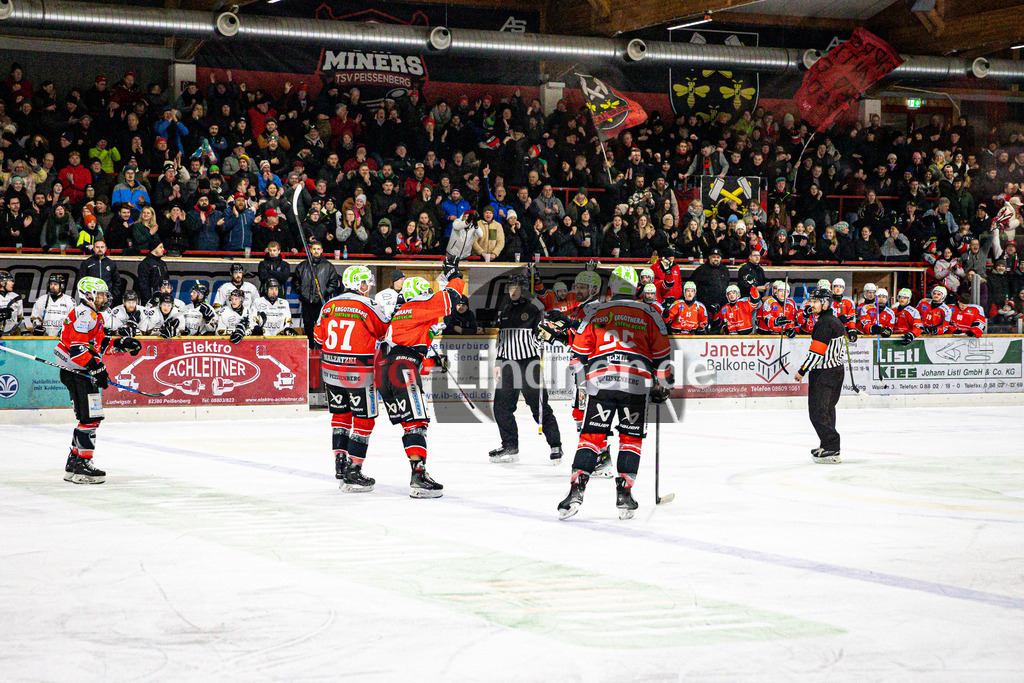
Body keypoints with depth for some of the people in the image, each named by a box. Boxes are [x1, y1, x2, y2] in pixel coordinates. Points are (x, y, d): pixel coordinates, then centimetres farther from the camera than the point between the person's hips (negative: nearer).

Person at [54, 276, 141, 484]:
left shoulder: (93, 316, 21)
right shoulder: (84, 314, -14)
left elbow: (98, 344, 23)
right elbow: (77, 346, -23)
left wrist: (122, 343, 14)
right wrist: (96, 367, -24)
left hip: (81, 373, 11)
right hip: (77, 373, -11)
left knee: (88, 418, 16)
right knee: (91, 418, -12)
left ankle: (74, 464, 22)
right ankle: (82, 466, -12)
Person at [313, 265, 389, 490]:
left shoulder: (329, 306, 6)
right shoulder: (369, 306, -11)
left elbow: (319, 336, 14)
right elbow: (386, 332, 1)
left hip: (331, 370, 6)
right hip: (359, 373, -6)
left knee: (341, 415, 20)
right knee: (363, 420, 2)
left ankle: (340, 463, 18)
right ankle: (353, 472, -1)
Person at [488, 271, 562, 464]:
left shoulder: (534, 308, -3)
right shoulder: (504, 311, 15)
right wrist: (498, 362, 18)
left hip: (530, 362, -6)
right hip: (509, 363, 6)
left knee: (539, 405, -7)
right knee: (501, 405, 2)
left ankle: (555, 446, 3)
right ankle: (510, 447, 12)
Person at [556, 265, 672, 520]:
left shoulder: (595, 312, 10)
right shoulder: (649, 314, 11)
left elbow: (579, 352, 11)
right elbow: (662, 354, 10)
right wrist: (663, 387, 21)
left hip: (600, 381, 0)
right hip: (636, 383, 0)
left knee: (592, 435, 4)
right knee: (631, 437, 10)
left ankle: (576, 489, -9)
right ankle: (624, 494, 2)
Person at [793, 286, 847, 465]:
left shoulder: (824, 323, -18)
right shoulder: (837, 322, 13)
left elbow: (816, 352, -22)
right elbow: (842, 349, 21)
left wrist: (802, 371, -16)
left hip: (823, 375, -10)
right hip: (837, 370, 10)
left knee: (818, 412, -8)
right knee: (827, 410, 18)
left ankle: (831, 450, -11)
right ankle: (829, 445, 24)